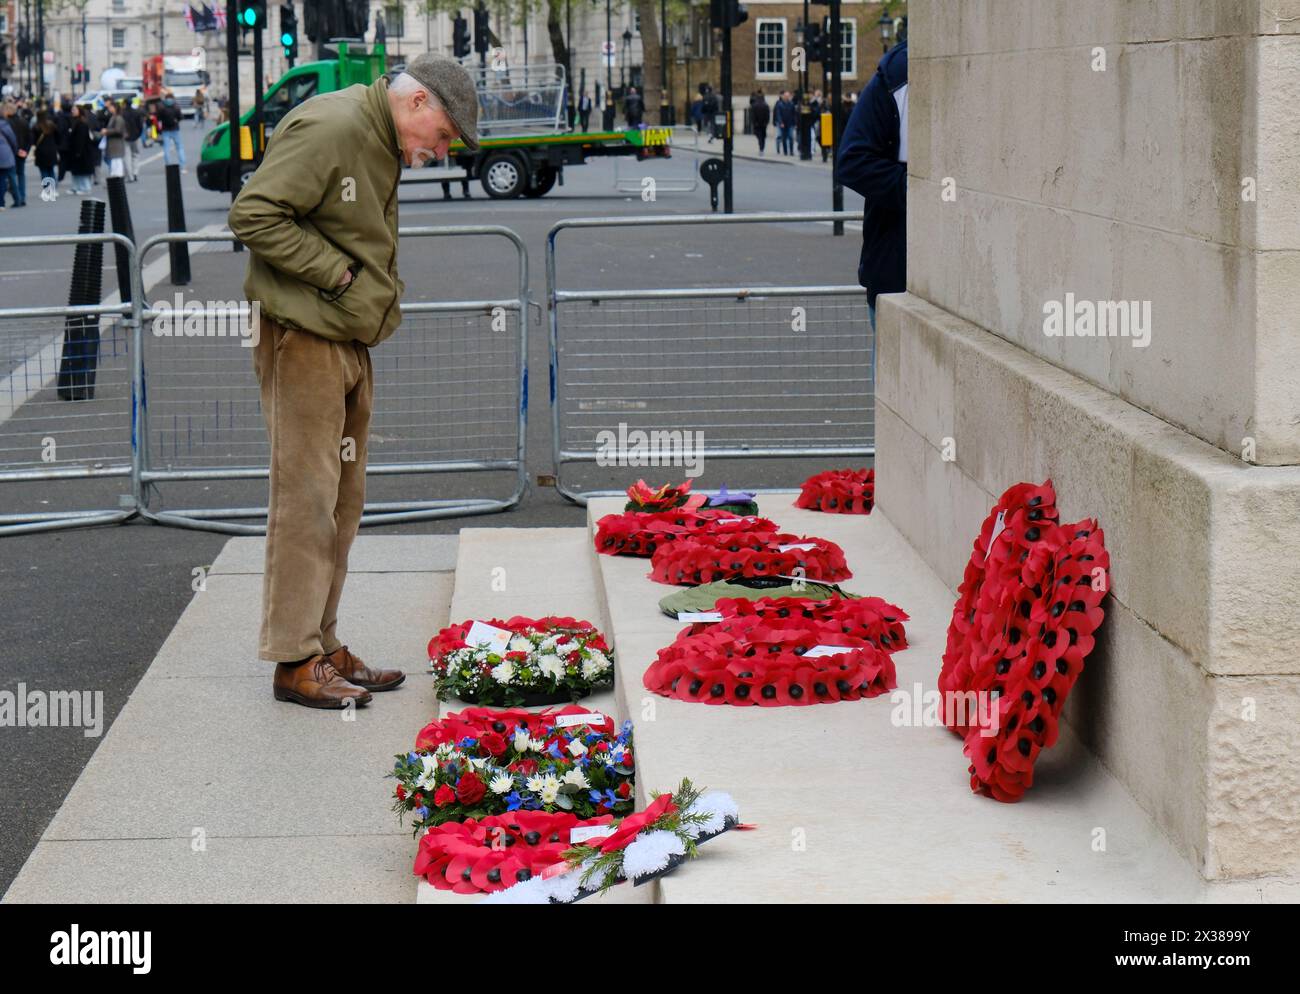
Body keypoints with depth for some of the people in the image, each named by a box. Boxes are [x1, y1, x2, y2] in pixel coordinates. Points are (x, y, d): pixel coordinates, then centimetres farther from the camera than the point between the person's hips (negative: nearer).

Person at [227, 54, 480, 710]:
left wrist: (383, 299, 9)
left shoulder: (384, 145, 17)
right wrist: (336, 273, -16)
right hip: (304, 339, -10)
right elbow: (253, 213, -20)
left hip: (351, 343, 10)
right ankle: (295, 662, 0)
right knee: (306, 498, -6)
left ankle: (324, 648, 21)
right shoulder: (329, 128, -15)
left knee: (343, 500, 13)